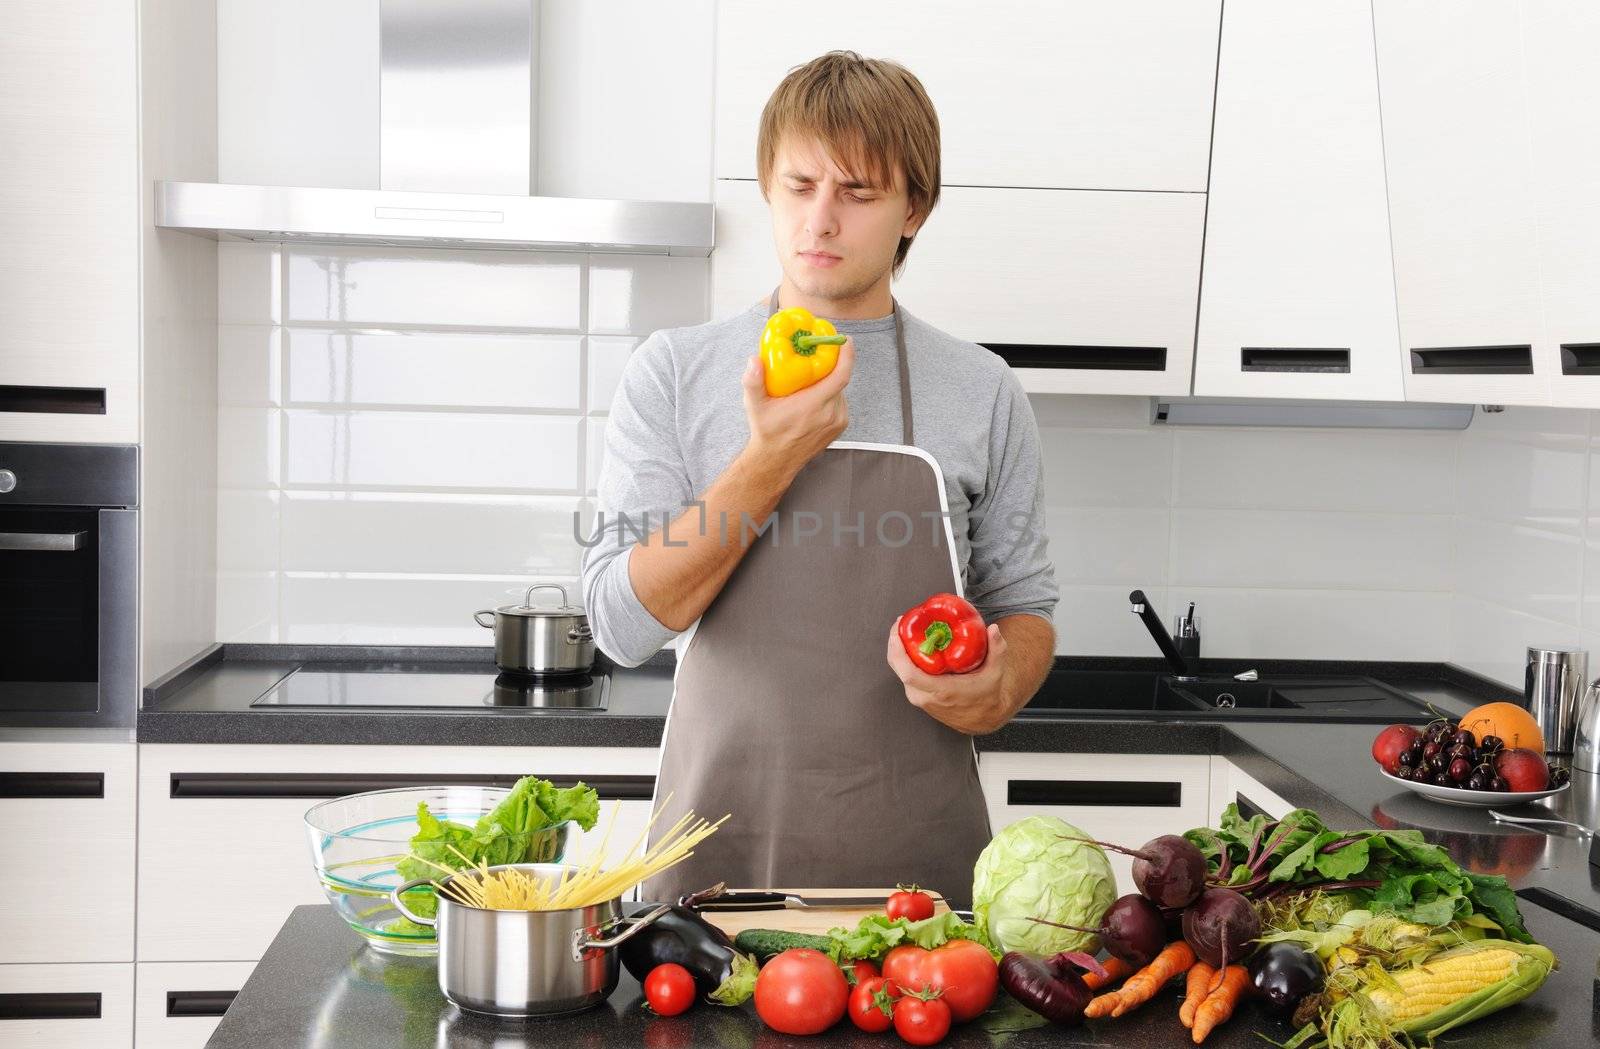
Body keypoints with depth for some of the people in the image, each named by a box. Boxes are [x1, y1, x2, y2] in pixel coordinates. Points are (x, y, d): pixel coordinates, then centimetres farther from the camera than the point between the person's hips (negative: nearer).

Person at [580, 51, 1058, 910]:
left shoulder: (982, 392, 4)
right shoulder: (674, 372, 1)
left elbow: (1023, 606, 12)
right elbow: (623, 622, -7)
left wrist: (999, 688, -11)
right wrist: (772, 459, -18)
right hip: (719, 841, -1)